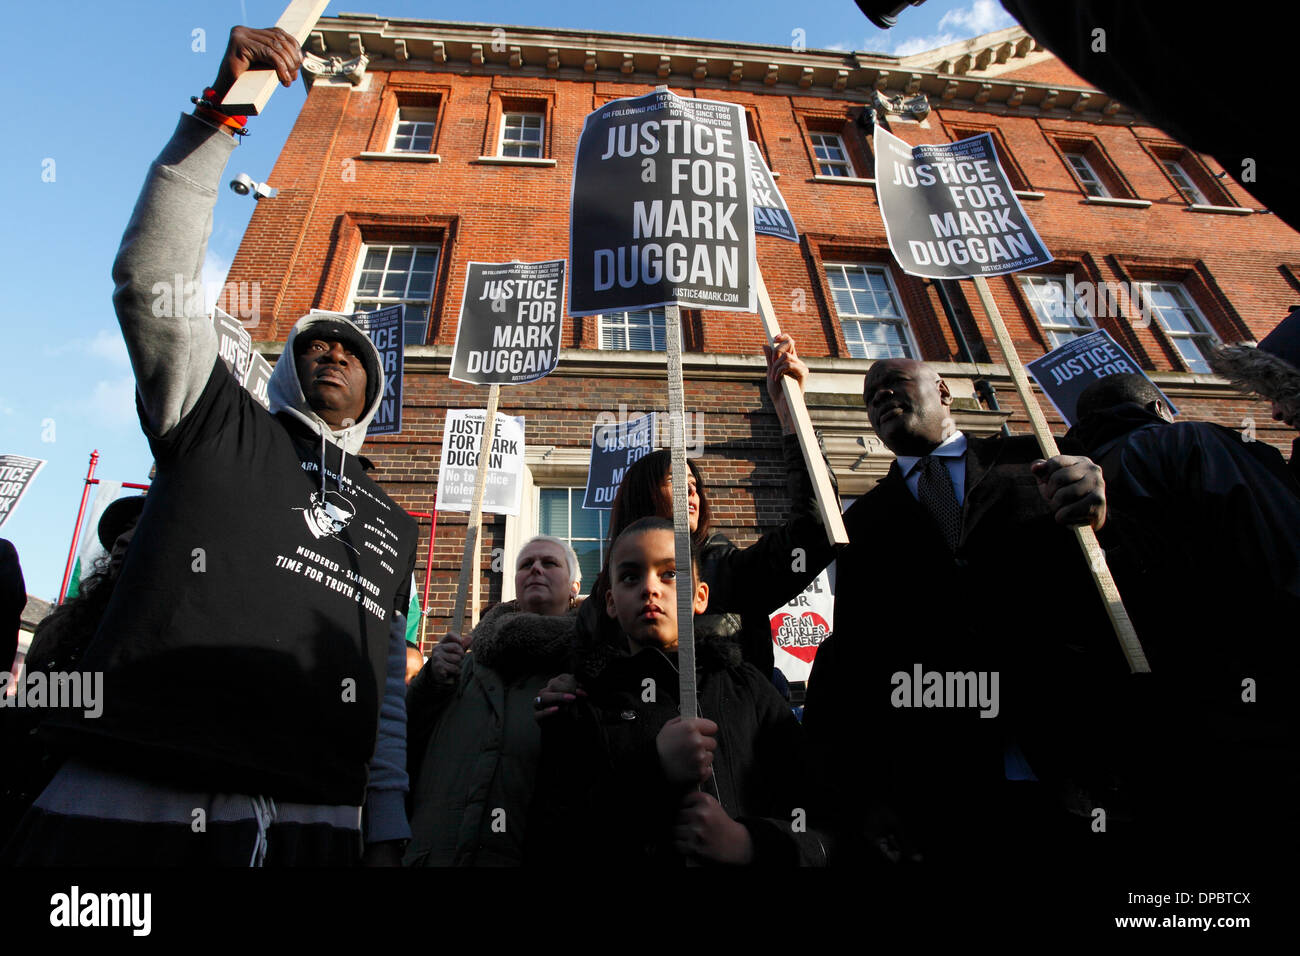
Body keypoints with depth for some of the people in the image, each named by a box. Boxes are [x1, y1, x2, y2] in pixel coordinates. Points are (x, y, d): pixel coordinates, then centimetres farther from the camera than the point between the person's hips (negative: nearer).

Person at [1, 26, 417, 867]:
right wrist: (217, 115, -10)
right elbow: (152, 275, -5)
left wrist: (388, 834, 9)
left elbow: (388, 689, 13)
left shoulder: (392, 526, 15)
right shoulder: (221, 427, 8)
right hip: (122, 805, -3)